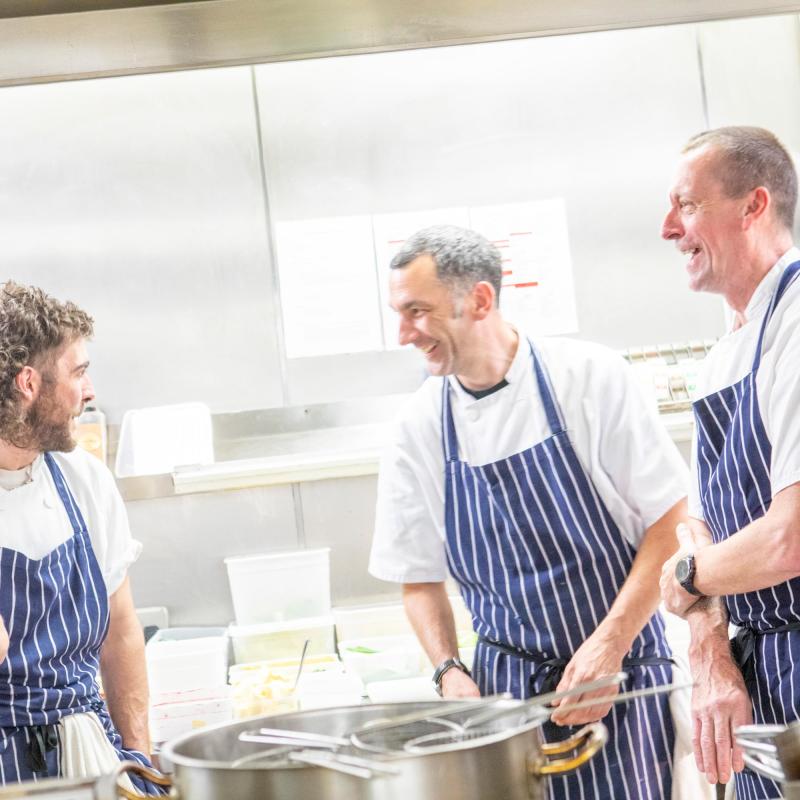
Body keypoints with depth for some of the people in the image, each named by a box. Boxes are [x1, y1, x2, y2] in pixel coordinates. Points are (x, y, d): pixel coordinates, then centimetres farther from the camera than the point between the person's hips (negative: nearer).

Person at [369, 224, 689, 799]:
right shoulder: (420, 427, 0)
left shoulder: (589, 378, -9)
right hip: (506, 688, 2)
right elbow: (420, 578, 9)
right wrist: (448, 670, -6)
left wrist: (606, 650, -14)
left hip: (620, 676, -2)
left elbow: (670, 522, -7)